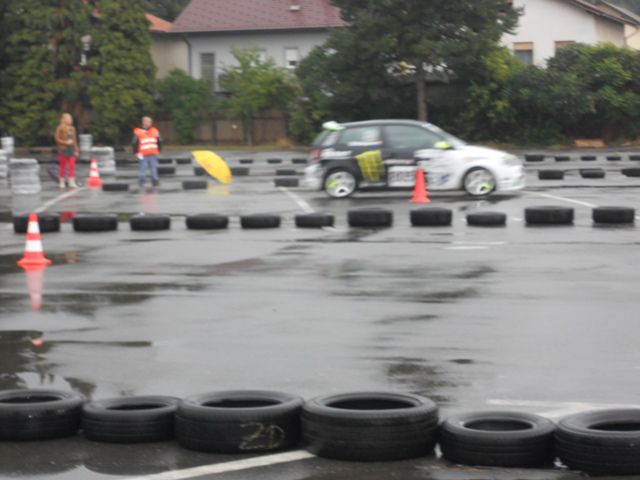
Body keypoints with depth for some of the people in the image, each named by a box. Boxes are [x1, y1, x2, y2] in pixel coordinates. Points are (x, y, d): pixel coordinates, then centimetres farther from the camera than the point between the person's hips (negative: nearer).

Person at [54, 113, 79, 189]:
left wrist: (76, 150, 12)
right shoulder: (60, 128, -4)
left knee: (72, 166, -5)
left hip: (71, 149, 4)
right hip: (63, 149, -4)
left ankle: (72, 182, -5)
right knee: (63, 166, 2)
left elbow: (74, 140, 13)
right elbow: (56, 138, -6)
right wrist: (65, 142, -18)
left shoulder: (72, 128, 10)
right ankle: (62, 182, 12)